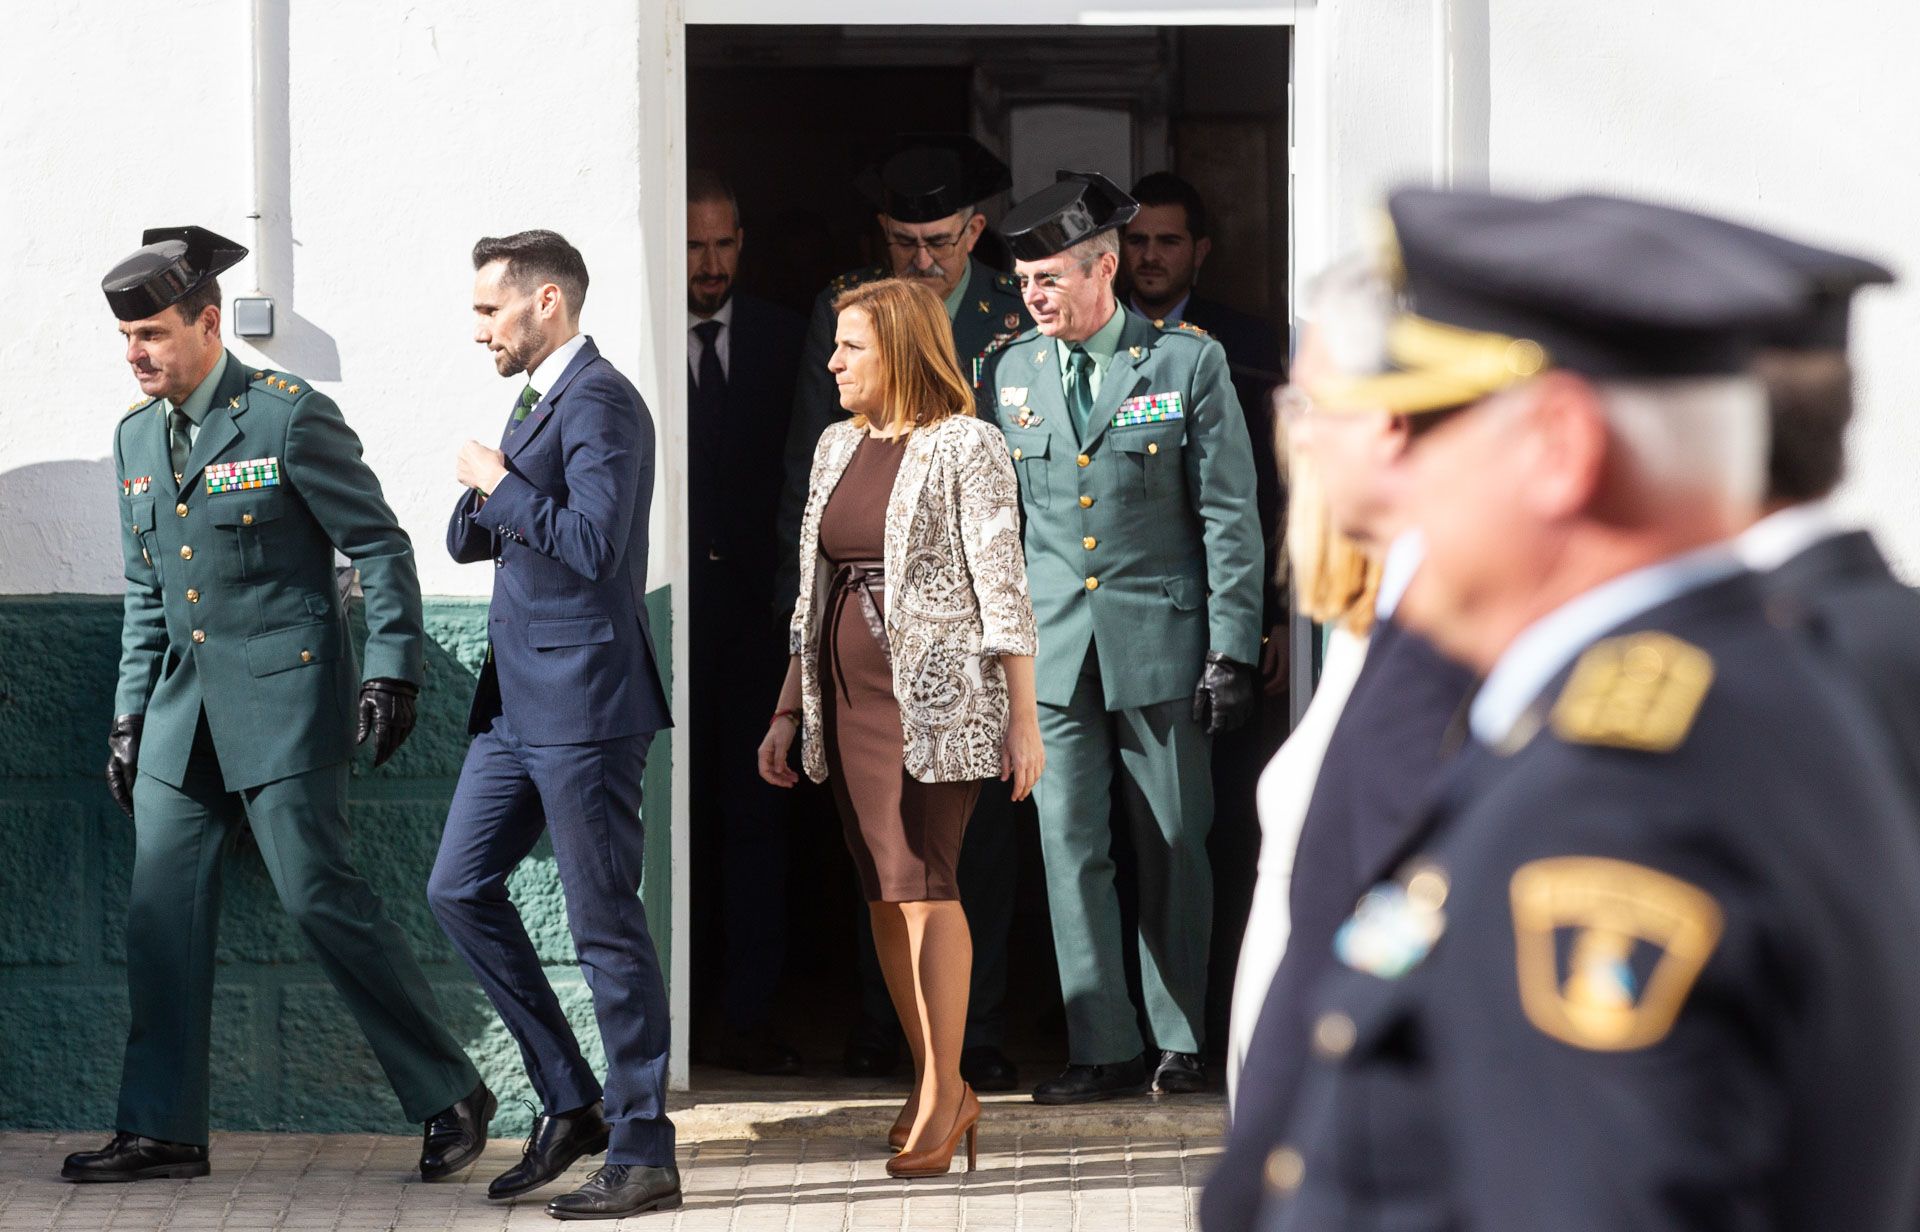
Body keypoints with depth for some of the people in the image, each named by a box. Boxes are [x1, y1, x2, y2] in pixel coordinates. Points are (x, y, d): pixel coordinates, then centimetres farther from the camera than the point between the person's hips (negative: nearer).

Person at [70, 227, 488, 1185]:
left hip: (283, 695, -7)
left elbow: (380, 547, -6)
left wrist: (393, 668, -12)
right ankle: (162, 1130, 10)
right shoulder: (137, 437, 12)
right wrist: (132, 715, 16)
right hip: (186, 705, 7)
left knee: (320, 896, -8)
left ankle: (451, 1096, 3)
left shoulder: (291, 417, -9)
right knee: (163, 912, 3)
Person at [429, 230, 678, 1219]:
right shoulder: (538, 399, 18)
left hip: (584, 702, -10)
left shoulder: (599, 403, -13)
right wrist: (483, 493, 0)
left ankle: (642, 1155, 1)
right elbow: (467, 542, 20)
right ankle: (571, 1104, 17)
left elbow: (594, 543, -25)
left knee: (604, 922, -5)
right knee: (460, 889, 10)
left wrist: (500, 484, -14)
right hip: (519, 697, 10)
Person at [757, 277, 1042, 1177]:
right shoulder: (837, 447, 13)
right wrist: (789, 711, 16)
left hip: (938, 692, -7)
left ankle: (940, 1091, -4)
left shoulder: (966, 447, -6)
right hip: (851, 697, 7)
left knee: (923, 882, -11)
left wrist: (1024, 717, -11)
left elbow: (1001, 585, -9)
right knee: (884, 894, 6)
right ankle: (941, 1089, 13)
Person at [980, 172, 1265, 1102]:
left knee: (1173, 848, 4)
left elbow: (1229, 515, -1)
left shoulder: (1187, 362, -2)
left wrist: (1232, 646, -6)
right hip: (1053, 649, 3)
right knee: (1070, 848, -1)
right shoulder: (1008, 373, 7)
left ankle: (1179, 1042, 14)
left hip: (1161, 642, -2)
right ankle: (1104, 1049, 3)